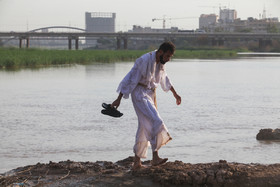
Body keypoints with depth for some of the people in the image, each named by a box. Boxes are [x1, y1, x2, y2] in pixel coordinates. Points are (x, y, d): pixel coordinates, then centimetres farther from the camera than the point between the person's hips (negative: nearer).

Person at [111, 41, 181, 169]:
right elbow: (131, 79, -19)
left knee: (145, 128, 8)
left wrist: (175, 93, 37)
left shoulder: (160, 62, 8)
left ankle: (137, 161, 15)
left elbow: (164, 78, 27)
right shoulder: (145, 61, -19)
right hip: (139, 94, -9)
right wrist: (118, 99, -20)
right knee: (155, 121, -22)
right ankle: (155, 157, -25)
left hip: (150, 95, 9)